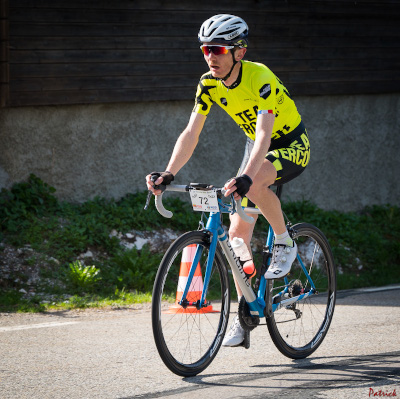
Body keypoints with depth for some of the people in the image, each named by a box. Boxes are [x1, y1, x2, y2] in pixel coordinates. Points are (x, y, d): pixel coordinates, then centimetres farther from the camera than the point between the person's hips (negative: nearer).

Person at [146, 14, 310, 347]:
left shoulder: (260, 79, -31)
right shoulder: (209, 84, -12)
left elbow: (264, 134, -41)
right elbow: (191, 134, -15)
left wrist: (246, 177, -56)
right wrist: (168, 174, -30)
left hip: (292, 145, -7)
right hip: (258, 146, 7)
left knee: (255, 183, -38)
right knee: (237, 232, -1)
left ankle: (285, 243, -12)